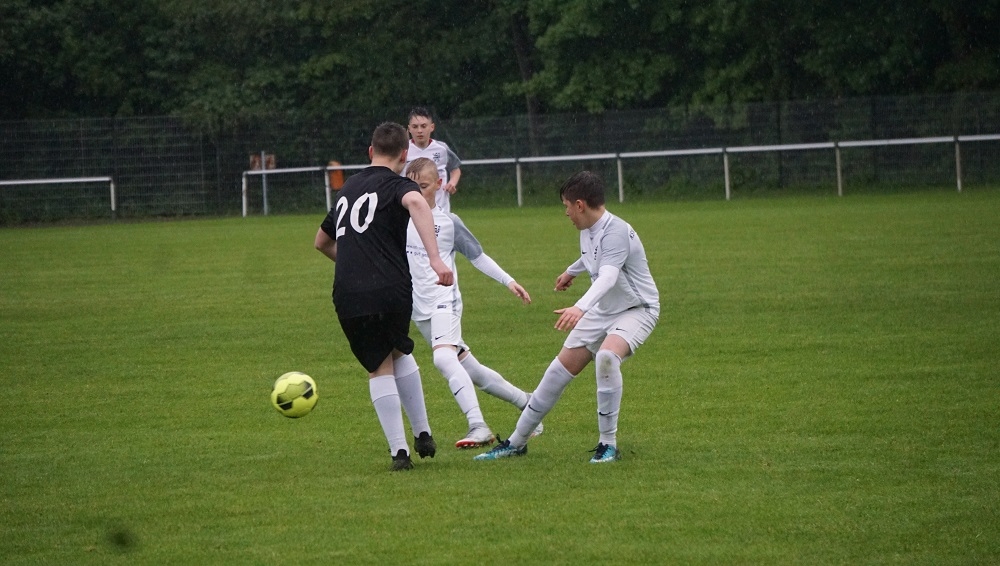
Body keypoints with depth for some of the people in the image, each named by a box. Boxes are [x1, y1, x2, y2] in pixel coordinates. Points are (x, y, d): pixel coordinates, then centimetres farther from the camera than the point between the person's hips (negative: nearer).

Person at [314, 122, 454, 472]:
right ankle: (422, 435, 24)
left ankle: (399, 451, 1)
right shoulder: (397, 186, 4)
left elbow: (322, 241, 38)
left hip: (348, 296, 3)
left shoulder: (348, 189, 23)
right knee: (399, 352, 23)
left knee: (380, 368, 11)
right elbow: (416, 202, -23)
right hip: (392, 289, -3)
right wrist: (435, 259, -30)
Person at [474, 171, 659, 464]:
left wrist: (581, 308, -59)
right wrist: (571, 272, 48)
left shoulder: (616, 231, -26)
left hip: (637, 310, -9)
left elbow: (608, 276, -42)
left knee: (607, 355, -36)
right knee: (561, 368, 4)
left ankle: (608, 444, -23)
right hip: (601, 310, 9)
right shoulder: (587, 231, 2)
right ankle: (517, 442, 18)